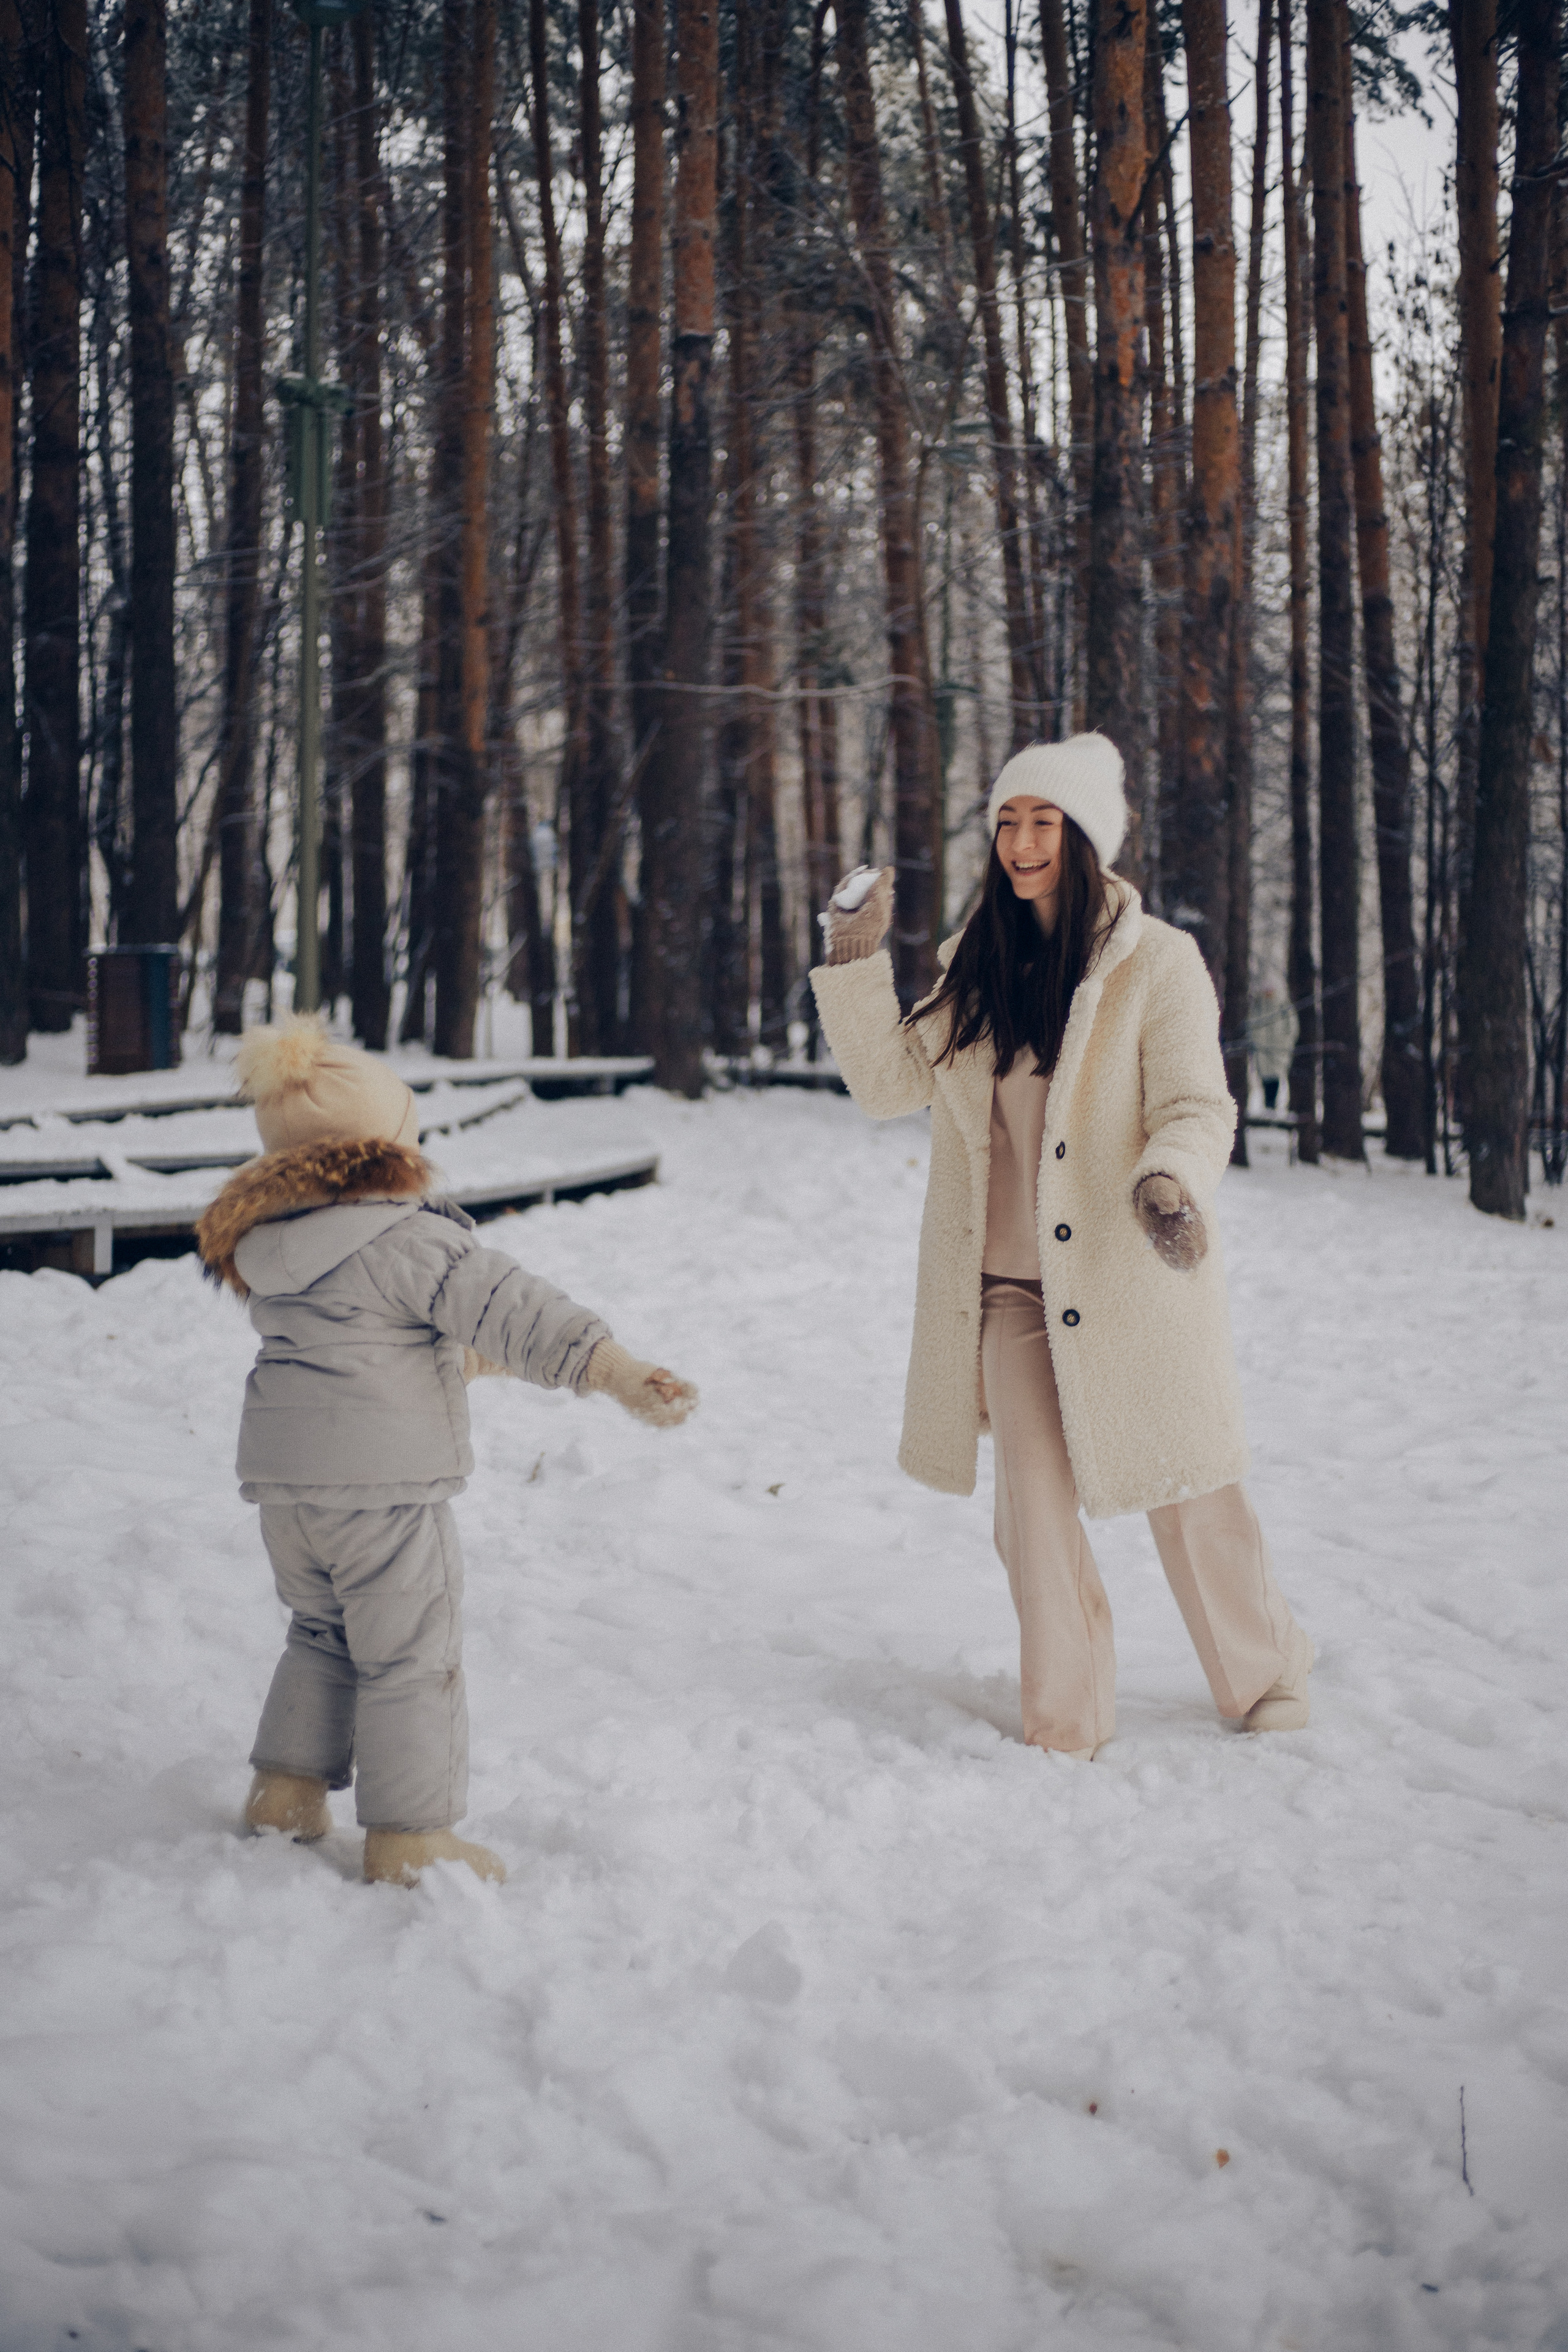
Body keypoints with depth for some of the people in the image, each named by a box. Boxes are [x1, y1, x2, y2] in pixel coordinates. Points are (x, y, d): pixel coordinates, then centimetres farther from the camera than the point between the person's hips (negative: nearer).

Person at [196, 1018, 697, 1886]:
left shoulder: (265, 1246, 11)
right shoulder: (408, 1237, -15)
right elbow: (510, 1308, -23)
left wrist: (456, 1354, 35)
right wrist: (615, 1371, -26)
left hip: (281, 1476, 8)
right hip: (383, 1485, -7)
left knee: (321, 1630, 25)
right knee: (410, 1656, 4)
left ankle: (287, 1789, 27)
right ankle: (406, 1836, 9)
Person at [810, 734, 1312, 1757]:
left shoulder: (1157, 962, -6)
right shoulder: (978, 968, 8)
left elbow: (1197, 1106, -12)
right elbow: (892, 1081, 7)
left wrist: (1170, 1180, -33)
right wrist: (857, 959, -2)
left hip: (1130, 1283, -3)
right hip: (1009, 1288, 3)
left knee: (1187, 1496, 8)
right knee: (1036, 1496, -2)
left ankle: (1266, 1682, 30)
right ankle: (1066, 1719, 12)